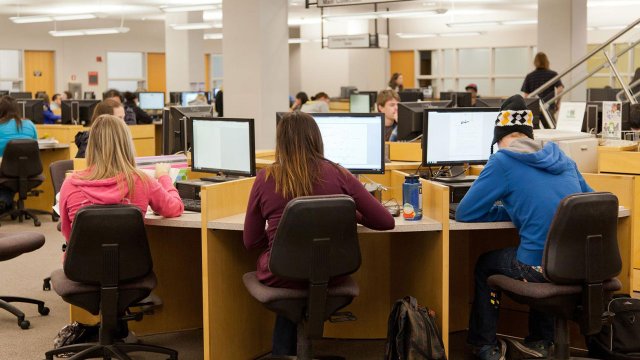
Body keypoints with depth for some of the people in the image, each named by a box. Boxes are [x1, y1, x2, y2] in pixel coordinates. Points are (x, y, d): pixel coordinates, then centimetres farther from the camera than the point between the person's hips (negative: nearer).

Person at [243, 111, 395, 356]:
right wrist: (352, 216, 17)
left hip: (281, 277, -1)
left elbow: (251, 241, 1)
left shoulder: (265, 179, -8)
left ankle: (283, 352, 41)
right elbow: (386, 222, -1)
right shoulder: (338, 175, -7)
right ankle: (288, 351, 41)